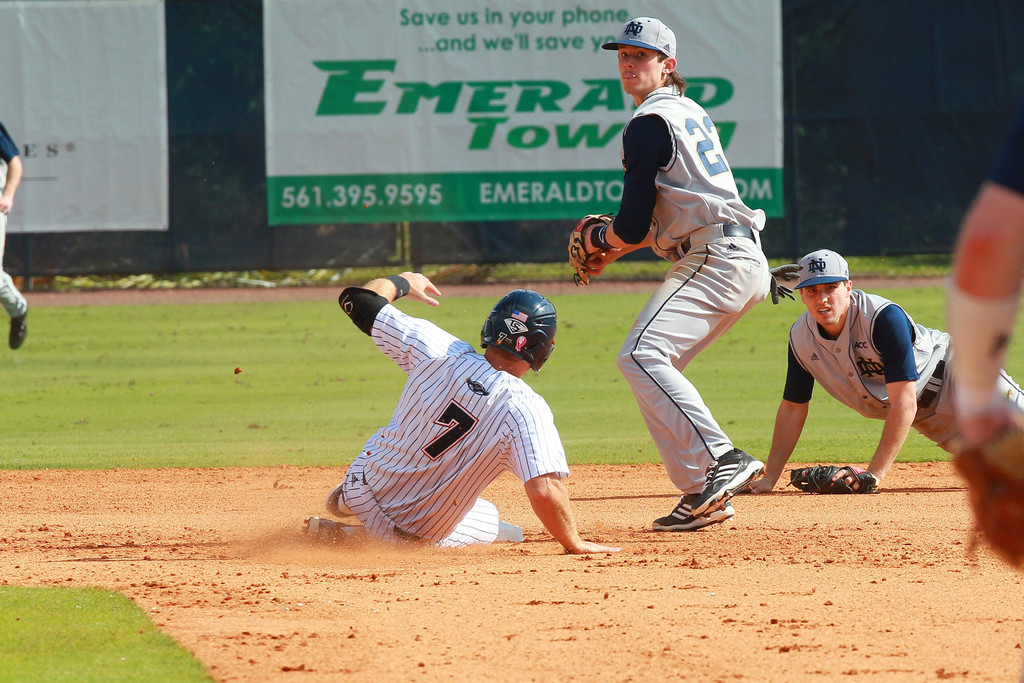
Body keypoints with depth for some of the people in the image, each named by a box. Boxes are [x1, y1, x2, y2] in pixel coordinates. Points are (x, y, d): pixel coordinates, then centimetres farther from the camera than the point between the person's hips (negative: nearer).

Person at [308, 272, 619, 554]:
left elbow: (357, 300, -4)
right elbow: (544, 490, -34)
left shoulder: (435, 348, -16)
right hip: (426, 535, -4)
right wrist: (574, 544, -18)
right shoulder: (527, 410, -26)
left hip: (365, 484, 4)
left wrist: (402, 282, 17)